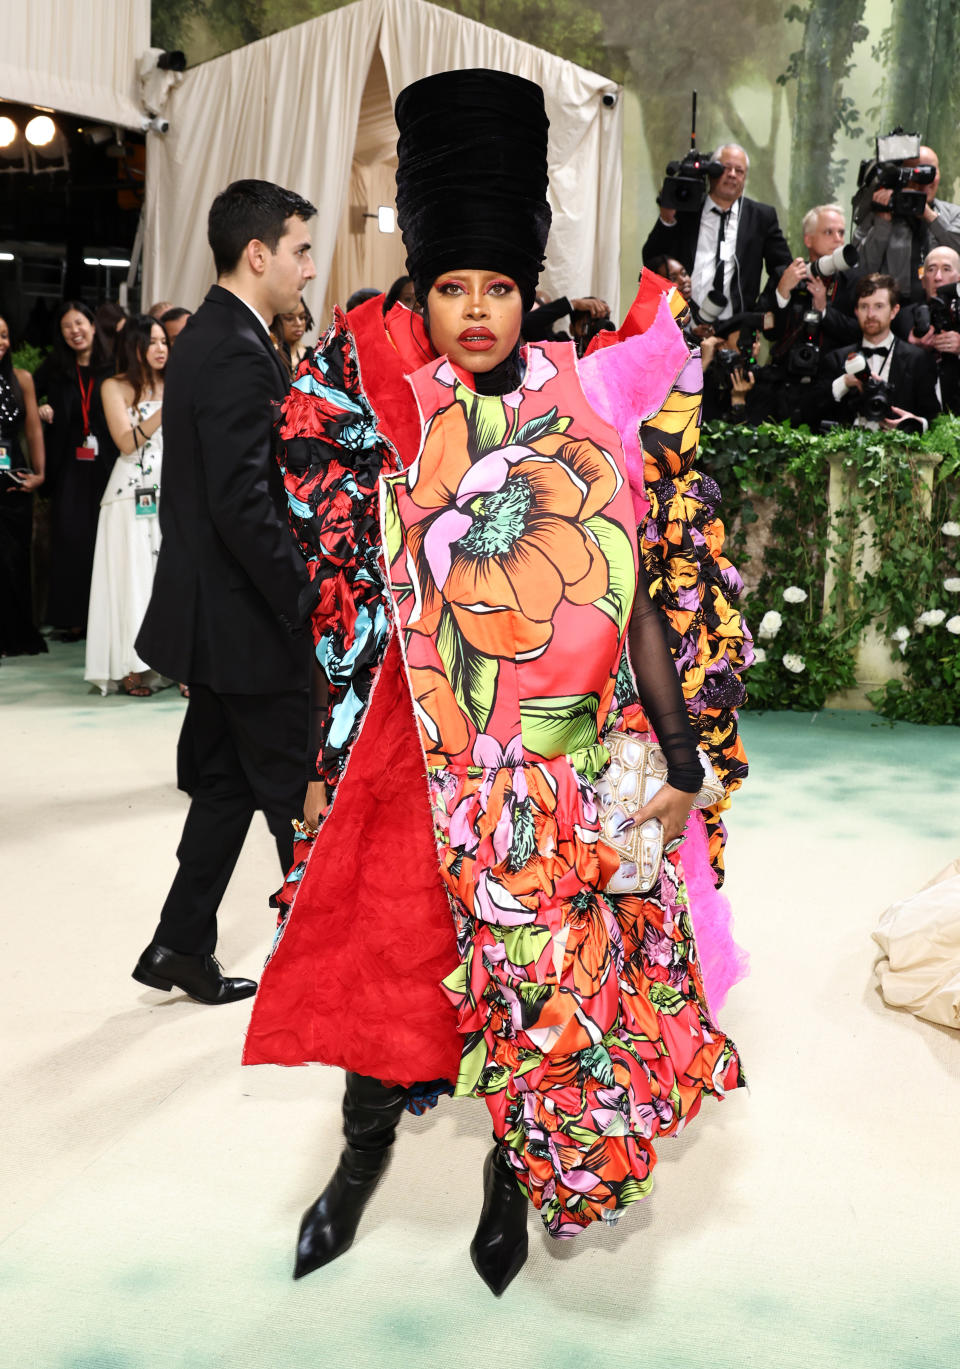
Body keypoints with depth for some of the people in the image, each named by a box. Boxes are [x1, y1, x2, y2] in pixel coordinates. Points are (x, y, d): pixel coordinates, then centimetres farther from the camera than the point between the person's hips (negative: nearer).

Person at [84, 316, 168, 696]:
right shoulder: (115, 387, 3)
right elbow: (127, 442, -9)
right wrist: (166, 409, -16)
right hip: (133, 493, -3)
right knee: (133, 575, -5)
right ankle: (131, 668, -2)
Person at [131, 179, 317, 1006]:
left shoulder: (211, 339, 13)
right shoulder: (237, 354, -19)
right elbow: (244, 504, -26)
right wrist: (310, 602, -21)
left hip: (213, 613, 10)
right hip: (245, 619, -10)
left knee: (225, 784, 17)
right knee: (301, 792, 2)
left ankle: (181, 947, 25)